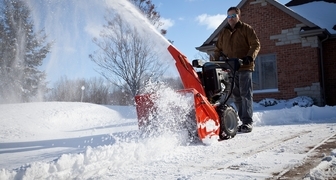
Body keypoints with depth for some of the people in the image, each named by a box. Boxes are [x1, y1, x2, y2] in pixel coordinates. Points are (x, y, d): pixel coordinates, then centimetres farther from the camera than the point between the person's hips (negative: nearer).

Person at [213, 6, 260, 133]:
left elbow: (256, 44, -2)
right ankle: (243, 120, 11)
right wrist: (215, 60, 5)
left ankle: (247, 122, -7)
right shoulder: (223, 33, 19)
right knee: (236, 96, 5)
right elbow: (218, 49, 22)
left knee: (245, 94, -8)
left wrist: (250, 57, -18)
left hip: (244, 67, -5)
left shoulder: (246, 29, 5)